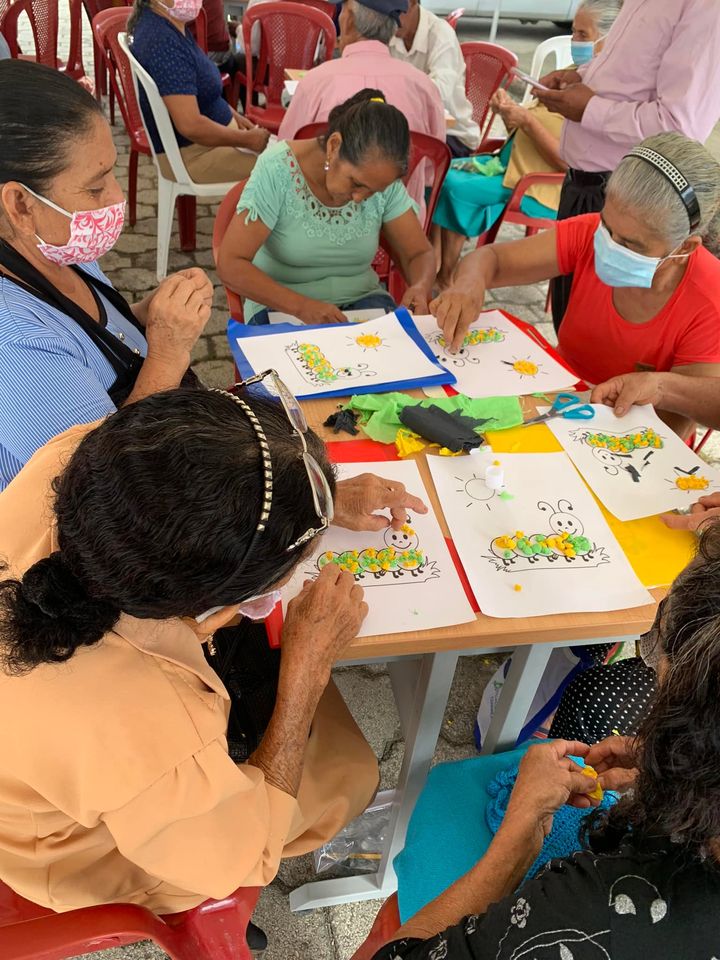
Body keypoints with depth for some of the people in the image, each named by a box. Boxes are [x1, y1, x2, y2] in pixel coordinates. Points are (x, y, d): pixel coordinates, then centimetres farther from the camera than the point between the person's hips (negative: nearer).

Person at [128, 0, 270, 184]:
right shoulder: (163, 41, -28)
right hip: (190, 153, -10)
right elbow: (191, 126, -32)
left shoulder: (169, 23, 3)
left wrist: (233, 115, 8)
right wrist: (247, 139, -20)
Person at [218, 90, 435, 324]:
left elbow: (420, 254, -1)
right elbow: (230, 265, -21)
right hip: (281, 306, -2)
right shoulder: (278, 169, -19)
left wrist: (420, 287, -25)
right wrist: (301, 306, -33)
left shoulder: (381, 179, -9)